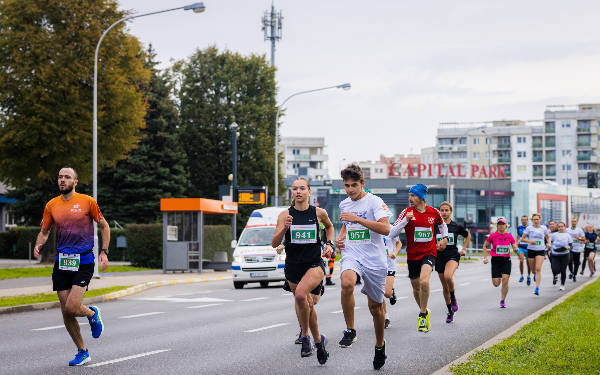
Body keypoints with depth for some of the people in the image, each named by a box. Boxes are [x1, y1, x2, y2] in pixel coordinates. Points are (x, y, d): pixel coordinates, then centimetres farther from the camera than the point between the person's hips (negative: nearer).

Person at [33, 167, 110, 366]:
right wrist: (38, 245, -7)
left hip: (83, 261, -4)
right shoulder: (51, 205, 7)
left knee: (72, 308, -16)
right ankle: (83, 352, 19)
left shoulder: (87, 201, -3)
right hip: (61, 262, 4)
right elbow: (44, 231, 15)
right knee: (65, 312, 3)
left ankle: (93, 314, 19)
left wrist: (104, 252, -3)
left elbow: (104, 226, 6)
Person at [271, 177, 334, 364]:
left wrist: (329, 244, 8)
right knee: (308, 306, 13)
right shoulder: (285, 214, -1)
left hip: (314, 264, -3)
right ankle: (319, 340, 37)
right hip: (293, 266, 3)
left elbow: (329, 226, 22)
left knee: (300, 294, -29)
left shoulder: (319, 213, -1)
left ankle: (305, 337, -12)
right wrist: (284, 228, -22)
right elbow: (274, 244, -7)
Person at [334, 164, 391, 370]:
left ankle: (380, 345, 31)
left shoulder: (374, 201, -6)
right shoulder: (344, 204, 12)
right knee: (347, 283, -33)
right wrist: (340, 238, 11)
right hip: (351, 255, 3)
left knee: (375, 306, 7)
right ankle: (350, 330, -21)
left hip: (374, 259, -3)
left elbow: (385, 229, -19)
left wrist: (357, 219, -25)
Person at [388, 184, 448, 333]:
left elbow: (442, 225, 24)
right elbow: (392, 233, -13)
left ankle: (422, 315, -11)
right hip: (413, 255, 1)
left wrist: (444, 238, 10)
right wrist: (405, 220, -23)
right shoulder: (406, 212, -6)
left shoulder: (434, 212, 0)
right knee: (416, 287, 12)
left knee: (424, 281, -25)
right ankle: (425, 311, 39)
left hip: (429, 252, -1)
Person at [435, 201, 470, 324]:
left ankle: (453, 298, -6)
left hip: (453, 256, -2)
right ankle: (450, 312, 25)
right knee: (445, 287, 8)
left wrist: (464, 249, 9)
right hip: (439, 257, 2)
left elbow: (468, 235, 18)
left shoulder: (456, 226, 0)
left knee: (448, 276, -33)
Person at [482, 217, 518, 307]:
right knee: (496, 284, -3)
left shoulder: (510, 236, 0)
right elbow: (485, 246, 8)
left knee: (505, 281, -13)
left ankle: (503, 300, 3)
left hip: (506, 260, 0)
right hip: (496, 260, 0)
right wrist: (485, 258, -1)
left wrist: (515, 249, -18)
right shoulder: (493, 236, -3)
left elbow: (515, 248, 6)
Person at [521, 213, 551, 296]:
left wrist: (549, 243, -1)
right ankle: (535, 274, 49)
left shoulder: (544, 228, 4)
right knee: (533, 269, 10)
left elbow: (548, 237, 19)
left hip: (540, 251, -1)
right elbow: (522, 239, 0)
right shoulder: (529, 228, 0)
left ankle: (537, 288, -18)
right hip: (531, 250, 1)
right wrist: (529, 241, -17)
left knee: (538, 269, -15)